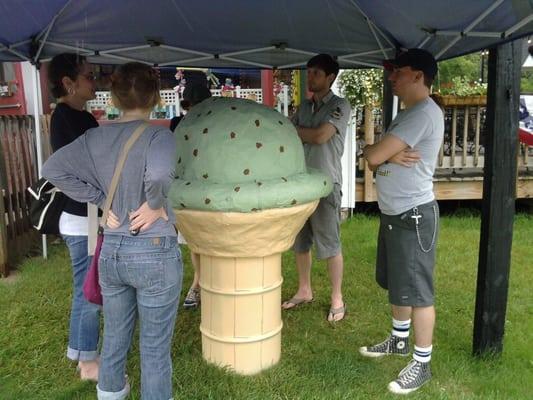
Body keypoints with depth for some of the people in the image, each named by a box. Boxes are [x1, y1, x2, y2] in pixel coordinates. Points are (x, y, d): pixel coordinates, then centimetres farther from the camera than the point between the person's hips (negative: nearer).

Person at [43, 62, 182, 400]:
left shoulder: (96, 137, 1)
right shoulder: (159, 135, -15)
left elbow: (52, 168, 2)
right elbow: (159, 174, -35)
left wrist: (101, 200, 1)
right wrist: (155, 205, -16)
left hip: (111, 250, 6)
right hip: (154, 252, -5)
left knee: (114, 338, 25)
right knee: (155, 349, 10)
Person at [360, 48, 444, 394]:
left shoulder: (425, 113, -18)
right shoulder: (408, 114, 16)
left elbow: (372, 156, -22)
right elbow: (378, 157, 9)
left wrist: (376, 151, 1)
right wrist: (391, 155, -13)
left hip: (414, 216, -10)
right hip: (393, 213, 10)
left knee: (417, 291, 0)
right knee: (398, 284, 21)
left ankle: (422, 364, 14)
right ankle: (399, 340, 39)